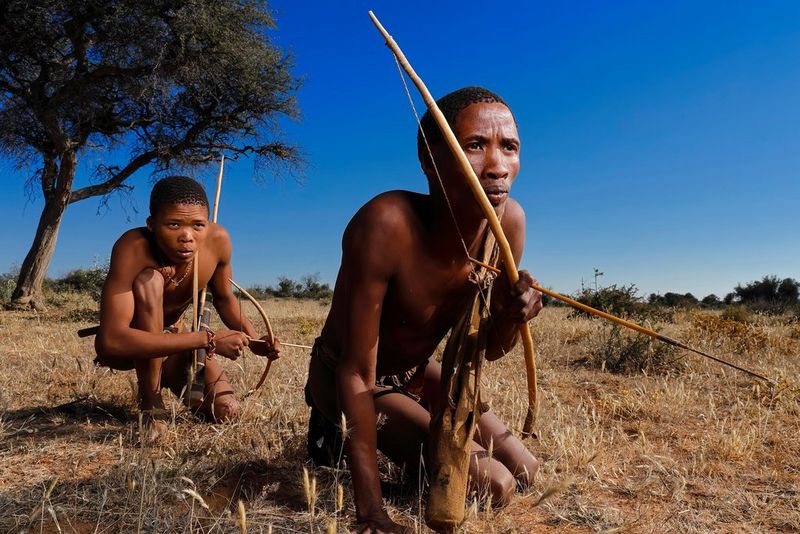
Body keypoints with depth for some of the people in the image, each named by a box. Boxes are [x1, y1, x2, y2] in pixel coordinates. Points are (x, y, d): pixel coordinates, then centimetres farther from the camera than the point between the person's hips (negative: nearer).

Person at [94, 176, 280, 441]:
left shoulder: (218, 240, -22)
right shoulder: (133, 247, -36)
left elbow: (224, 298, -2)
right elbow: (111, 340, -44)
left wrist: (254, 341, -18)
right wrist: (207, 340, -45)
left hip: (171, 336, 5)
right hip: (123, 348, -4)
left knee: (225, 410, -9)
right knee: (150, 280, -34)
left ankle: (168, 377, 24)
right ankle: (151, 404, -17)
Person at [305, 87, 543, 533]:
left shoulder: (509, 220, -19)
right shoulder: (386, 224, -38)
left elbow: (491, 349, -7)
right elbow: (356, 373, -32)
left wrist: (511, 313, -31)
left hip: (415, 372, 6)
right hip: (342, 379, -6)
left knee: (523, 471, 10)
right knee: (491, 485, -13)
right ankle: (336, 427, 6)